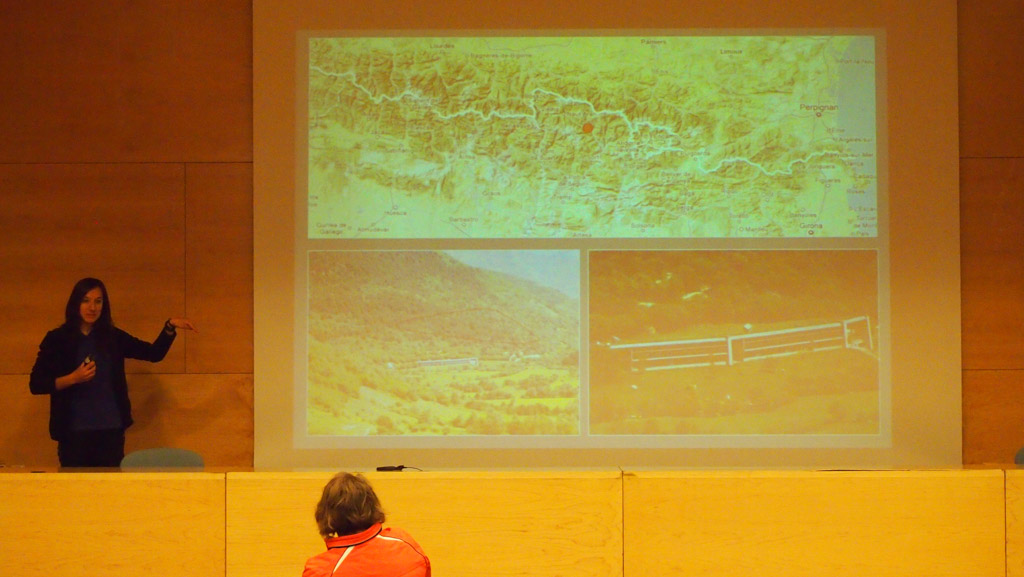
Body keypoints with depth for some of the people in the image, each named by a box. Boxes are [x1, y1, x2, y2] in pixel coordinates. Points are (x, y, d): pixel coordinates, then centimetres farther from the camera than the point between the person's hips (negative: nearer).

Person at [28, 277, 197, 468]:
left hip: (111, 430, 3)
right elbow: (35, 385, -4)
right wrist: (73, 378, -16)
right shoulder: (57, 339, 0)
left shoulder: (112, 337, 9)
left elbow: (155, 353, 9)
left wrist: (170, 327, -6)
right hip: (74, 432, -3)